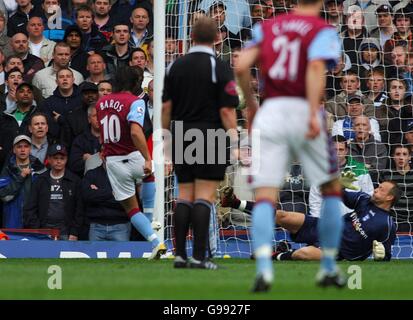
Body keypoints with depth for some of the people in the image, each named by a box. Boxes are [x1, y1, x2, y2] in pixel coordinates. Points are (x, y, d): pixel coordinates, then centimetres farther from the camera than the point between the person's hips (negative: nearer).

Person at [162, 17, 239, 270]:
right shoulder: (220, 68, -7)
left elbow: (166, 106, 8)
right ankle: (199, 256, -9)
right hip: (210, 138, -5)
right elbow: (226, 110, -12)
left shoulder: (176, 66, 8)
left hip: (181, 137, 5)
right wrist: (234, 141, -9)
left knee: (185, 195, 9)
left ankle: (180, 254, 6)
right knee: (204, 196, -5)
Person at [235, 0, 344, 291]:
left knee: (264, 198, -2)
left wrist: (251, 104, 18)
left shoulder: (266, 27, 13)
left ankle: (264, 268, -23)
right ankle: (329, 269, 18)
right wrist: (313, 114, -23)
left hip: (270, 113, 2)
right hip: (302, 112, -2)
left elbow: (242, 67, 3)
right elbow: (316, 68, -16)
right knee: (332, 190, 17)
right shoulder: (323, 31, 3)